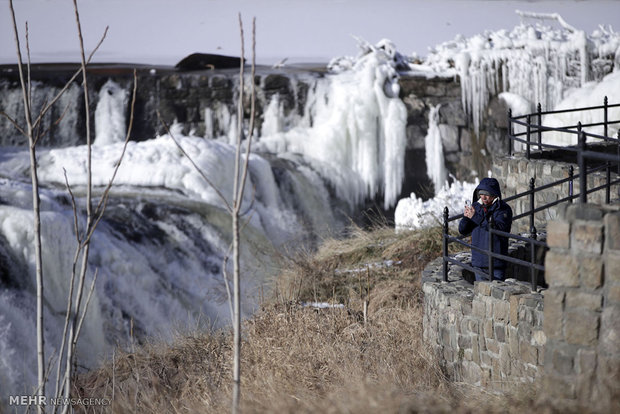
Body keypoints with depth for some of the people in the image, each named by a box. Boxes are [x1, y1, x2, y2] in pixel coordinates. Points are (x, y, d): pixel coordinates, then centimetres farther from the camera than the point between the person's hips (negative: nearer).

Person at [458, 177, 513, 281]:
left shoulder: (503, 209, -7)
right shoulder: (476, 207, 7)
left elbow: (500, 228, -25)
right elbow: (463, 231, 8)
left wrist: (476, 217, -26)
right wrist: (466, 218, -15)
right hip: (478, 262, 5)